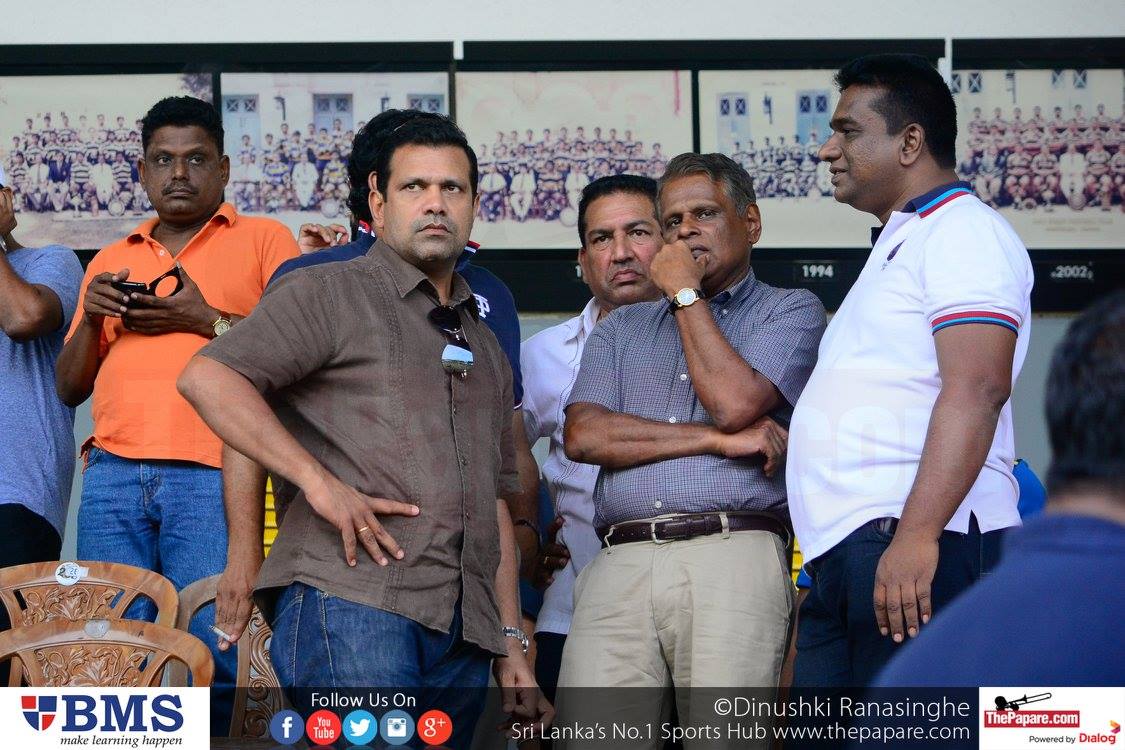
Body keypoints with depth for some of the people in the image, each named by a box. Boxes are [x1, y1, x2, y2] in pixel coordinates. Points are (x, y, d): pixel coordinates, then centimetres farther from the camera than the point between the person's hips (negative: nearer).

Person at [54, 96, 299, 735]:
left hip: (212, 474, -4)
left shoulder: (264, 240, 11)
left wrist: (207, 320, -9)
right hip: (112, 474, 4)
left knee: (211, 649, -12)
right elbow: (70, 388, 23)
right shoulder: (111, 261, 23)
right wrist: (91, 319, 4)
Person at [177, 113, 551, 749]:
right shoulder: (330, 294, 5)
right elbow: (208, 378, -7)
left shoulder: (486, 347, 27)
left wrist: (511, 645, 20)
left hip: (464, 635, 7)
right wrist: (318, 480, -14)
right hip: (350, 601, -7)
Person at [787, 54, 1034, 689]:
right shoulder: (898, 246, 28)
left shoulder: (963, 234, -4)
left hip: (921, 545, -10)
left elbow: (976, 390, -18)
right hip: (848, 553, 10)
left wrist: (915, 534, -27)